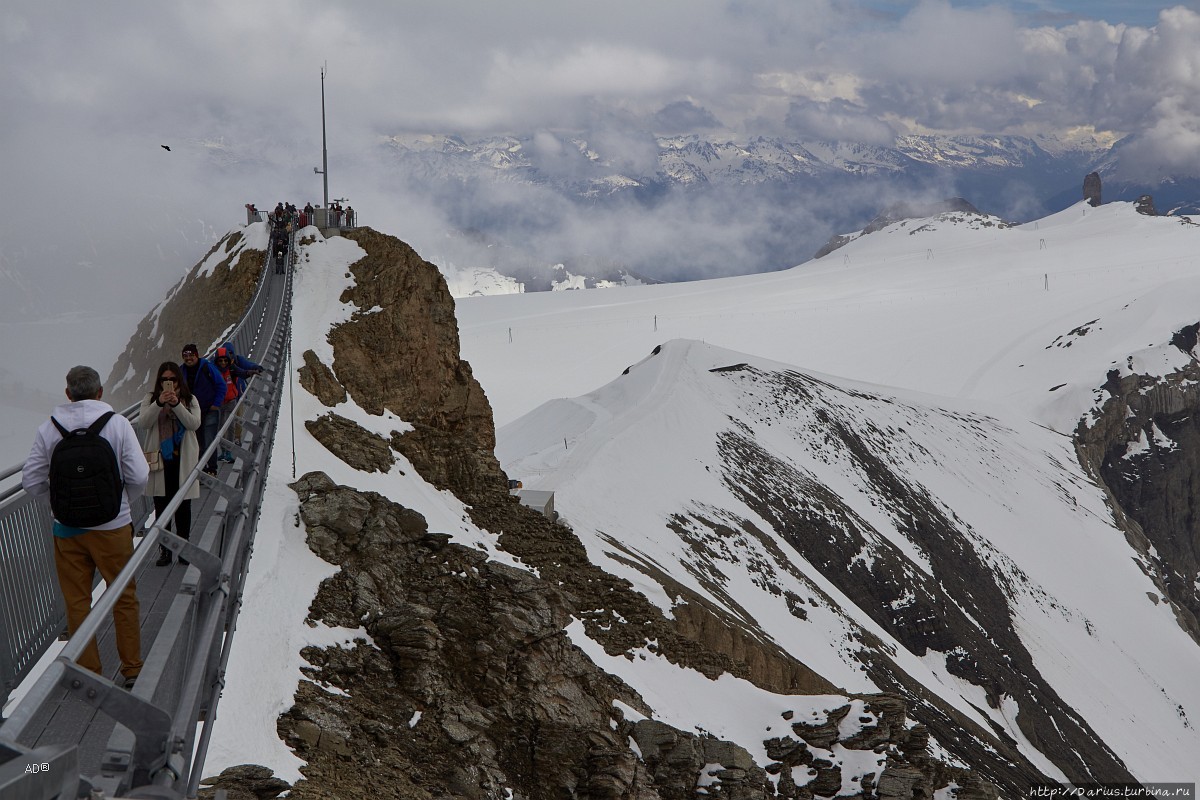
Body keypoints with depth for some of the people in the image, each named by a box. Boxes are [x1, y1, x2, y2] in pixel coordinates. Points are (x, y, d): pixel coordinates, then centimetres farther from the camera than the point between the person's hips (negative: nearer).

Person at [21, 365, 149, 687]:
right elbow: (139, 476, -13)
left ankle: (87, 672, 21)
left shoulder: (48, 428, -6)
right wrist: (123, 501, 7)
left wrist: (62, 495, 13)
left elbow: (31, 481, -4)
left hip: (66, 530, 1)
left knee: (76, 602, 13)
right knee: (124, 597, 13)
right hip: (112, 527, -1)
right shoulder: (116, 423, -10)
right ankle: (132, 669, 22)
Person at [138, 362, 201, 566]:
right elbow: (143, 423, -11)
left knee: (183, 506, 6)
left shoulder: (190, 400, 5)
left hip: (183, 460, 0)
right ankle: (164, 549, 13)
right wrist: (159, 403, -24)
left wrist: (176, 404, -22)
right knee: (161, 506, 5)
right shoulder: (150, 399, 4)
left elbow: (194, 423, -11)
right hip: (159, 459, 0)